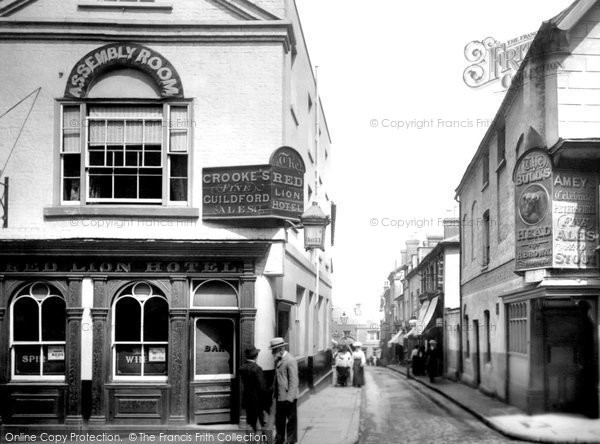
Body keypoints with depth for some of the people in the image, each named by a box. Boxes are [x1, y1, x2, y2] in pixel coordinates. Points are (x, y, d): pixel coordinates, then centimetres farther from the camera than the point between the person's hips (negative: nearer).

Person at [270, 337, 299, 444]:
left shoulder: (290, 361, -17)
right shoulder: (278, 360, 9)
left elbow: (294, 382, -19)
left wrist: (289, 398, -22)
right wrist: (275, 393, 12)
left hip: (288, 398, -8)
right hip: (279, 397, 8)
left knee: (291, 420, 5)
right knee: (279, 420, 16)